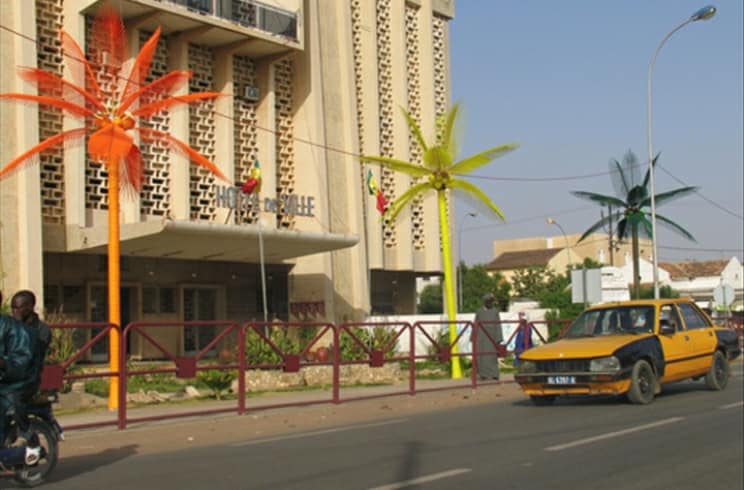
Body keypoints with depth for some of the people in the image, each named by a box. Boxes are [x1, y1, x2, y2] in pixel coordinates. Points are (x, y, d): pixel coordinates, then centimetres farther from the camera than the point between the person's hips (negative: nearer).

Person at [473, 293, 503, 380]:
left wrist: (498, 339, -5)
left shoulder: (495, 312, 4)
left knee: (493, 356, 0)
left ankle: (494, 374, 4)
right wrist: (474, 339, 3)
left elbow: (498, 325, 2)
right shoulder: (479, 312, 3)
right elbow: (476, 326, 6)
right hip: (482, 338, 0)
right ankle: (483, 374, 2)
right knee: (482, 356, -2)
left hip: (492, 337, 0)